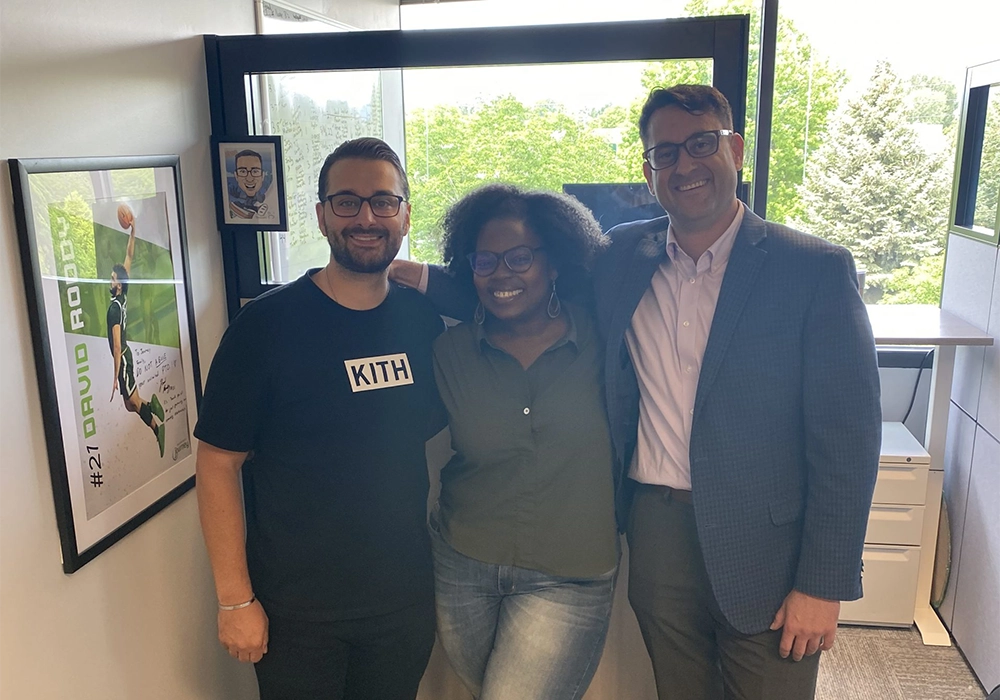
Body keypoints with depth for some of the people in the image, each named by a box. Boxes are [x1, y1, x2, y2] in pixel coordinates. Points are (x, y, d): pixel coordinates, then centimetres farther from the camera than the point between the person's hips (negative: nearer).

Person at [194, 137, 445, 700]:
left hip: (405, 598, 4)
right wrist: (236, 601, -11)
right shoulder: (267, 323, -14)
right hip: (296, 609, -3)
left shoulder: (425, 320, -3)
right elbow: (219, 463, -11)